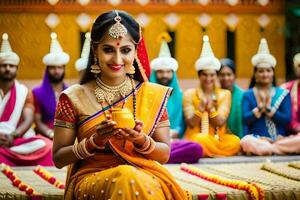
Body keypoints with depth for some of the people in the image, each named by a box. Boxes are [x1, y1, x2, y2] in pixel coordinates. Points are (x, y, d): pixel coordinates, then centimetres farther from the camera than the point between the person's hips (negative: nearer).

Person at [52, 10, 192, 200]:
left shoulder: (154, 95, 7)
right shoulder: (74, 98, 2)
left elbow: (164, 154, 9)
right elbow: (58, 158, 3)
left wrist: (142, 140, -13)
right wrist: (94, 141, -14)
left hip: (145, 175, 1)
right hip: (92, 178, -1)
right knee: (128, 179, -35)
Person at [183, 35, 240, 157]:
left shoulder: (225, 94, 10)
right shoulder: (189, 94, 5)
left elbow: (220, 122, -2)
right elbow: (191, 123, -3)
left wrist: (211, 108, -22)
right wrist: (200, 108, -22)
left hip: (219, 138, 2)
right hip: (196, 137, -2)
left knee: (235, 142, -32)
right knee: (201, 140, -39)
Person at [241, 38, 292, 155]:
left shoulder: (283, 94, 12)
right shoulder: (248, 95, 10)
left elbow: (287, 119, 0)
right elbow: (245, 120, -4)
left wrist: (268, 108, -10)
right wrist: (260, 107, -12)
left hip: (279, 140, 2)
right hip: (257, 140, -2)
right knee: (247, 142, -37)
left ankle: (262, 148, -19)